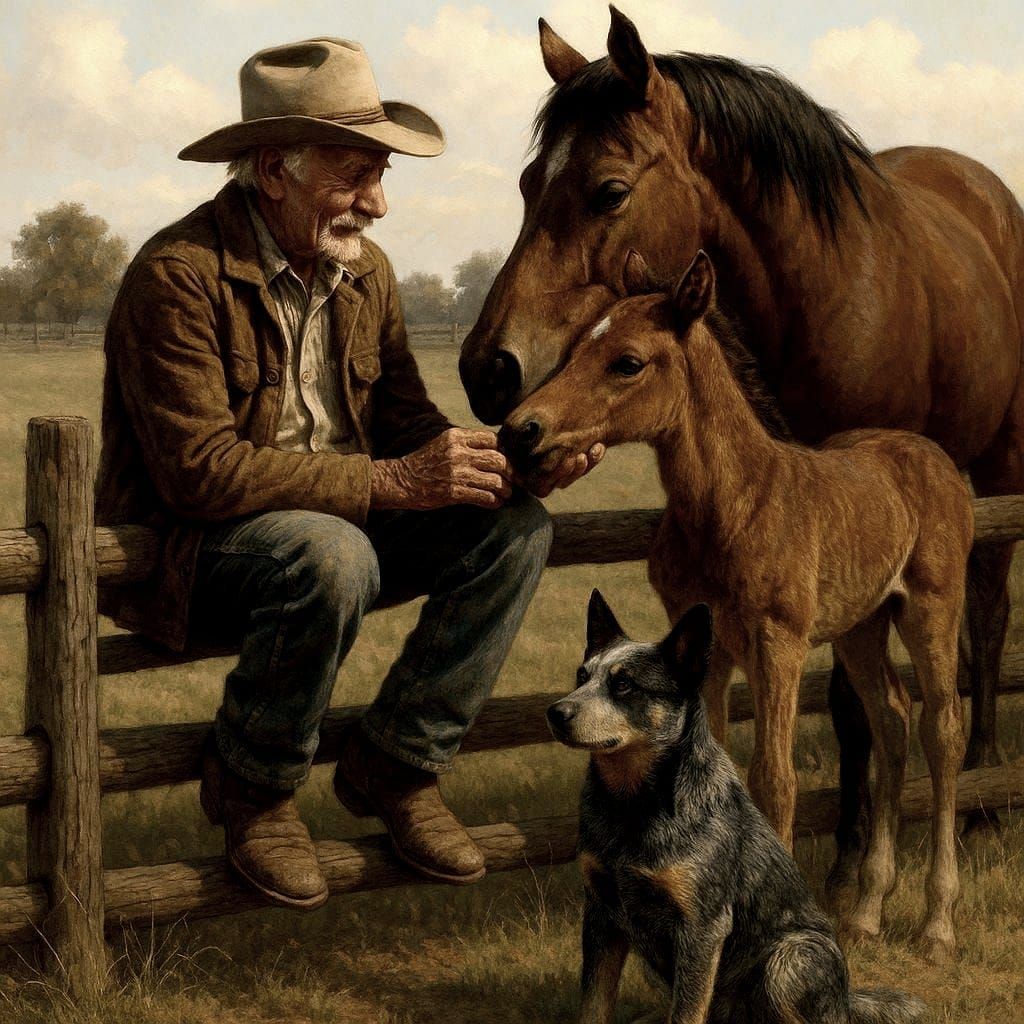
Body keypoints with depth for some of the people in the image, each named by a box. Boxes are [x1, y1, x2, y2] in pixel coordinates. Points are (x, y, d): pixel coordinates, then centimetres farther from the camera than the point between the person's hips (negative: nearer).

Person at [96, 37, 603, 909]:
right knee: (330, 555, -38)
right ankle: (251, 789, -13)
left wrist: (512, 456, -16)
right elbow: (199, 472, -27)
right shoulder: (180, 275, -20)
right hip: (186, 555, -7)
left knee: (514, 526, -10)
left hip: (336, 531, 7)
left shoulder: (366, 273, 5)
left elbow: (406, 422, 6)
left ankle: (396, 767, -4)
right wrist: (390, 483, -31)